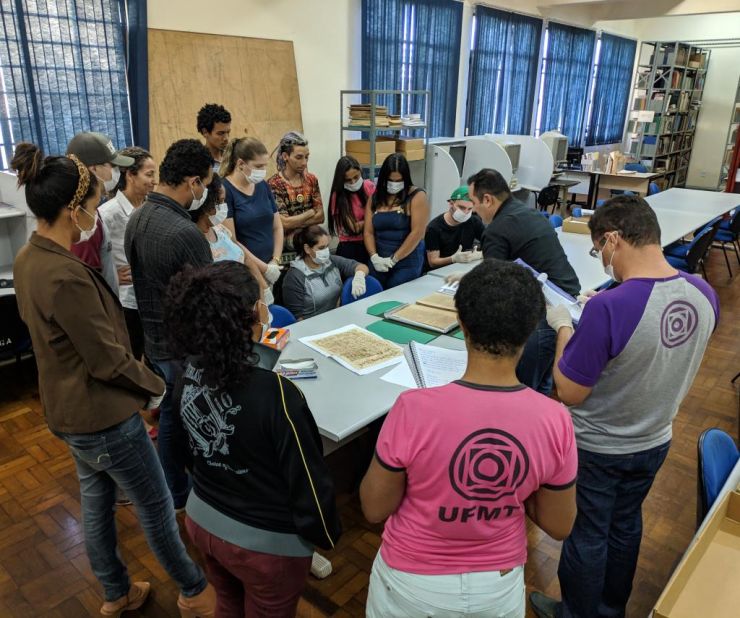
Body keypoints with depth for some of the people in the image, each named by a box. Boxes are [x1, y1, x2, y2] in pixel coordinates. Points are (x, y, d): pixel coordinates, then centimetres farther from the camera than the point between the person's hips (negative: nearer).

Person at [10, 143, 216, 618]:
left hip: (69, 408, 9)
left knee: (96, 503, 23)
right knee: (157, 506, 10)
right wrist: (155, 386, -7)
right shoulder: (66, 275, -31)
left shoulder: (29, 258, 0)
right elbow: (109, 360, -25)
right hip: (102, 415, -9)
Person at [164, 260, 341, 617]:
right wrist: (326, 536, -7)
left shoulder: (190, 376, -14)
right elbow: (308, 482, -23)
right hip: (265, 541, -5)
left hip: (202, 519, 6)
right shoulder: (275, 395, -33)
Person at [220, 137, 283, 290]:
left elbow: (277, 227, 12)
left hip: (270, 269, 6)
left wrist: (275, 262, -1)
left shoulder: (263, 186, 9)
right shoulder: (224, 191, -11)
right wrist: (264, 268, -12)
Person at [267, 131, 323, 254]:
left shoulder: (311, 180, 7)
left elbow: (320, 216, 2)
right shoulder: (274, 184, -9)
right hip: (287, 246, -6)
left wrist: (294, 223, -10)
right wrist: (311, 212, -4)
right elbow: (284, 223, -14)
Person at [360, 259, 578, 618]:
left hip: (414, 586, -1)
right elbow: (559, 527, -6)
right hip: (499, 587, 2)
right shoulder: (554, 420, -21)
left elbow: (374, 509, -15)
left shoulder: (415, 409, -30)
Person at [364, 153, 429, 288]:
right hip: (378, 263, 4)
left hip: (406, 263, -4)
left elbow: (417, 232, -13)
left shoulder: (417, 196, -6)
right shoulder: (375, 198, 9)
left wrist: (393, 259, -13)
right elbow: (368, 232, 5)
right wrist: (374, 257, -11)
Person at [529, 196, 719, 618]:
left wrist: (564, 327, -12)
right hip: (655, 441, 7)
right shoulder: (705, 294, -12)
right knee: (626, 525, 27)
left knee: (587, 535, 17)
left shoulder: (608, 308, -34)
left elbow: (570, 393, -24)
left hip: (598, 449, -6)